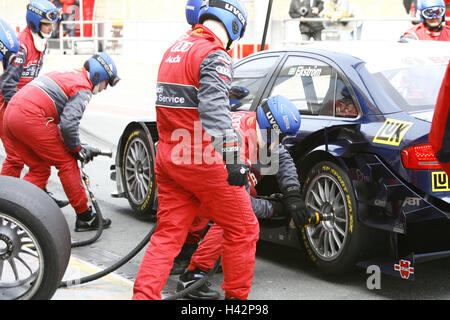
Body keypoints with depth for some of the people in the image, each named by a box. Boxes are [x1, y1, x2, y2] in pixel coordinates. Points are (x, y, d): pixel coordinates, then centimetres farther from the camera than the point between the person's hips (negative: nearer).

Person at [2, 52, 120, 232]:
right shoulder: (83, 89, -1)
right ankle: (85, 218, 9)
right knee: (67, 163, 3)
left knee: (39, 170, 16)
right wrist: (77, 149, 2)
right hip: (31, 118, -9)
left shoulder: (64, 76, 28)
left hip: (10, 116, 9)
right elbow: (68, 123, -14)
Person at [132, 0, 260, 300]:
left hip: (169, 157, 8)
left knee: (168, 234, 12)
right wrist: (232, 158, -32)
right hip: (202, 161, -8)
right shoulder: (215, 56, -12)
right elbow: (214, 110, -26)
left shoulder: (175, 49, 15)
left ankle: (143, 295, 5)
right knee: (243, 230, 8)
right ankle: (237, 295, 17)